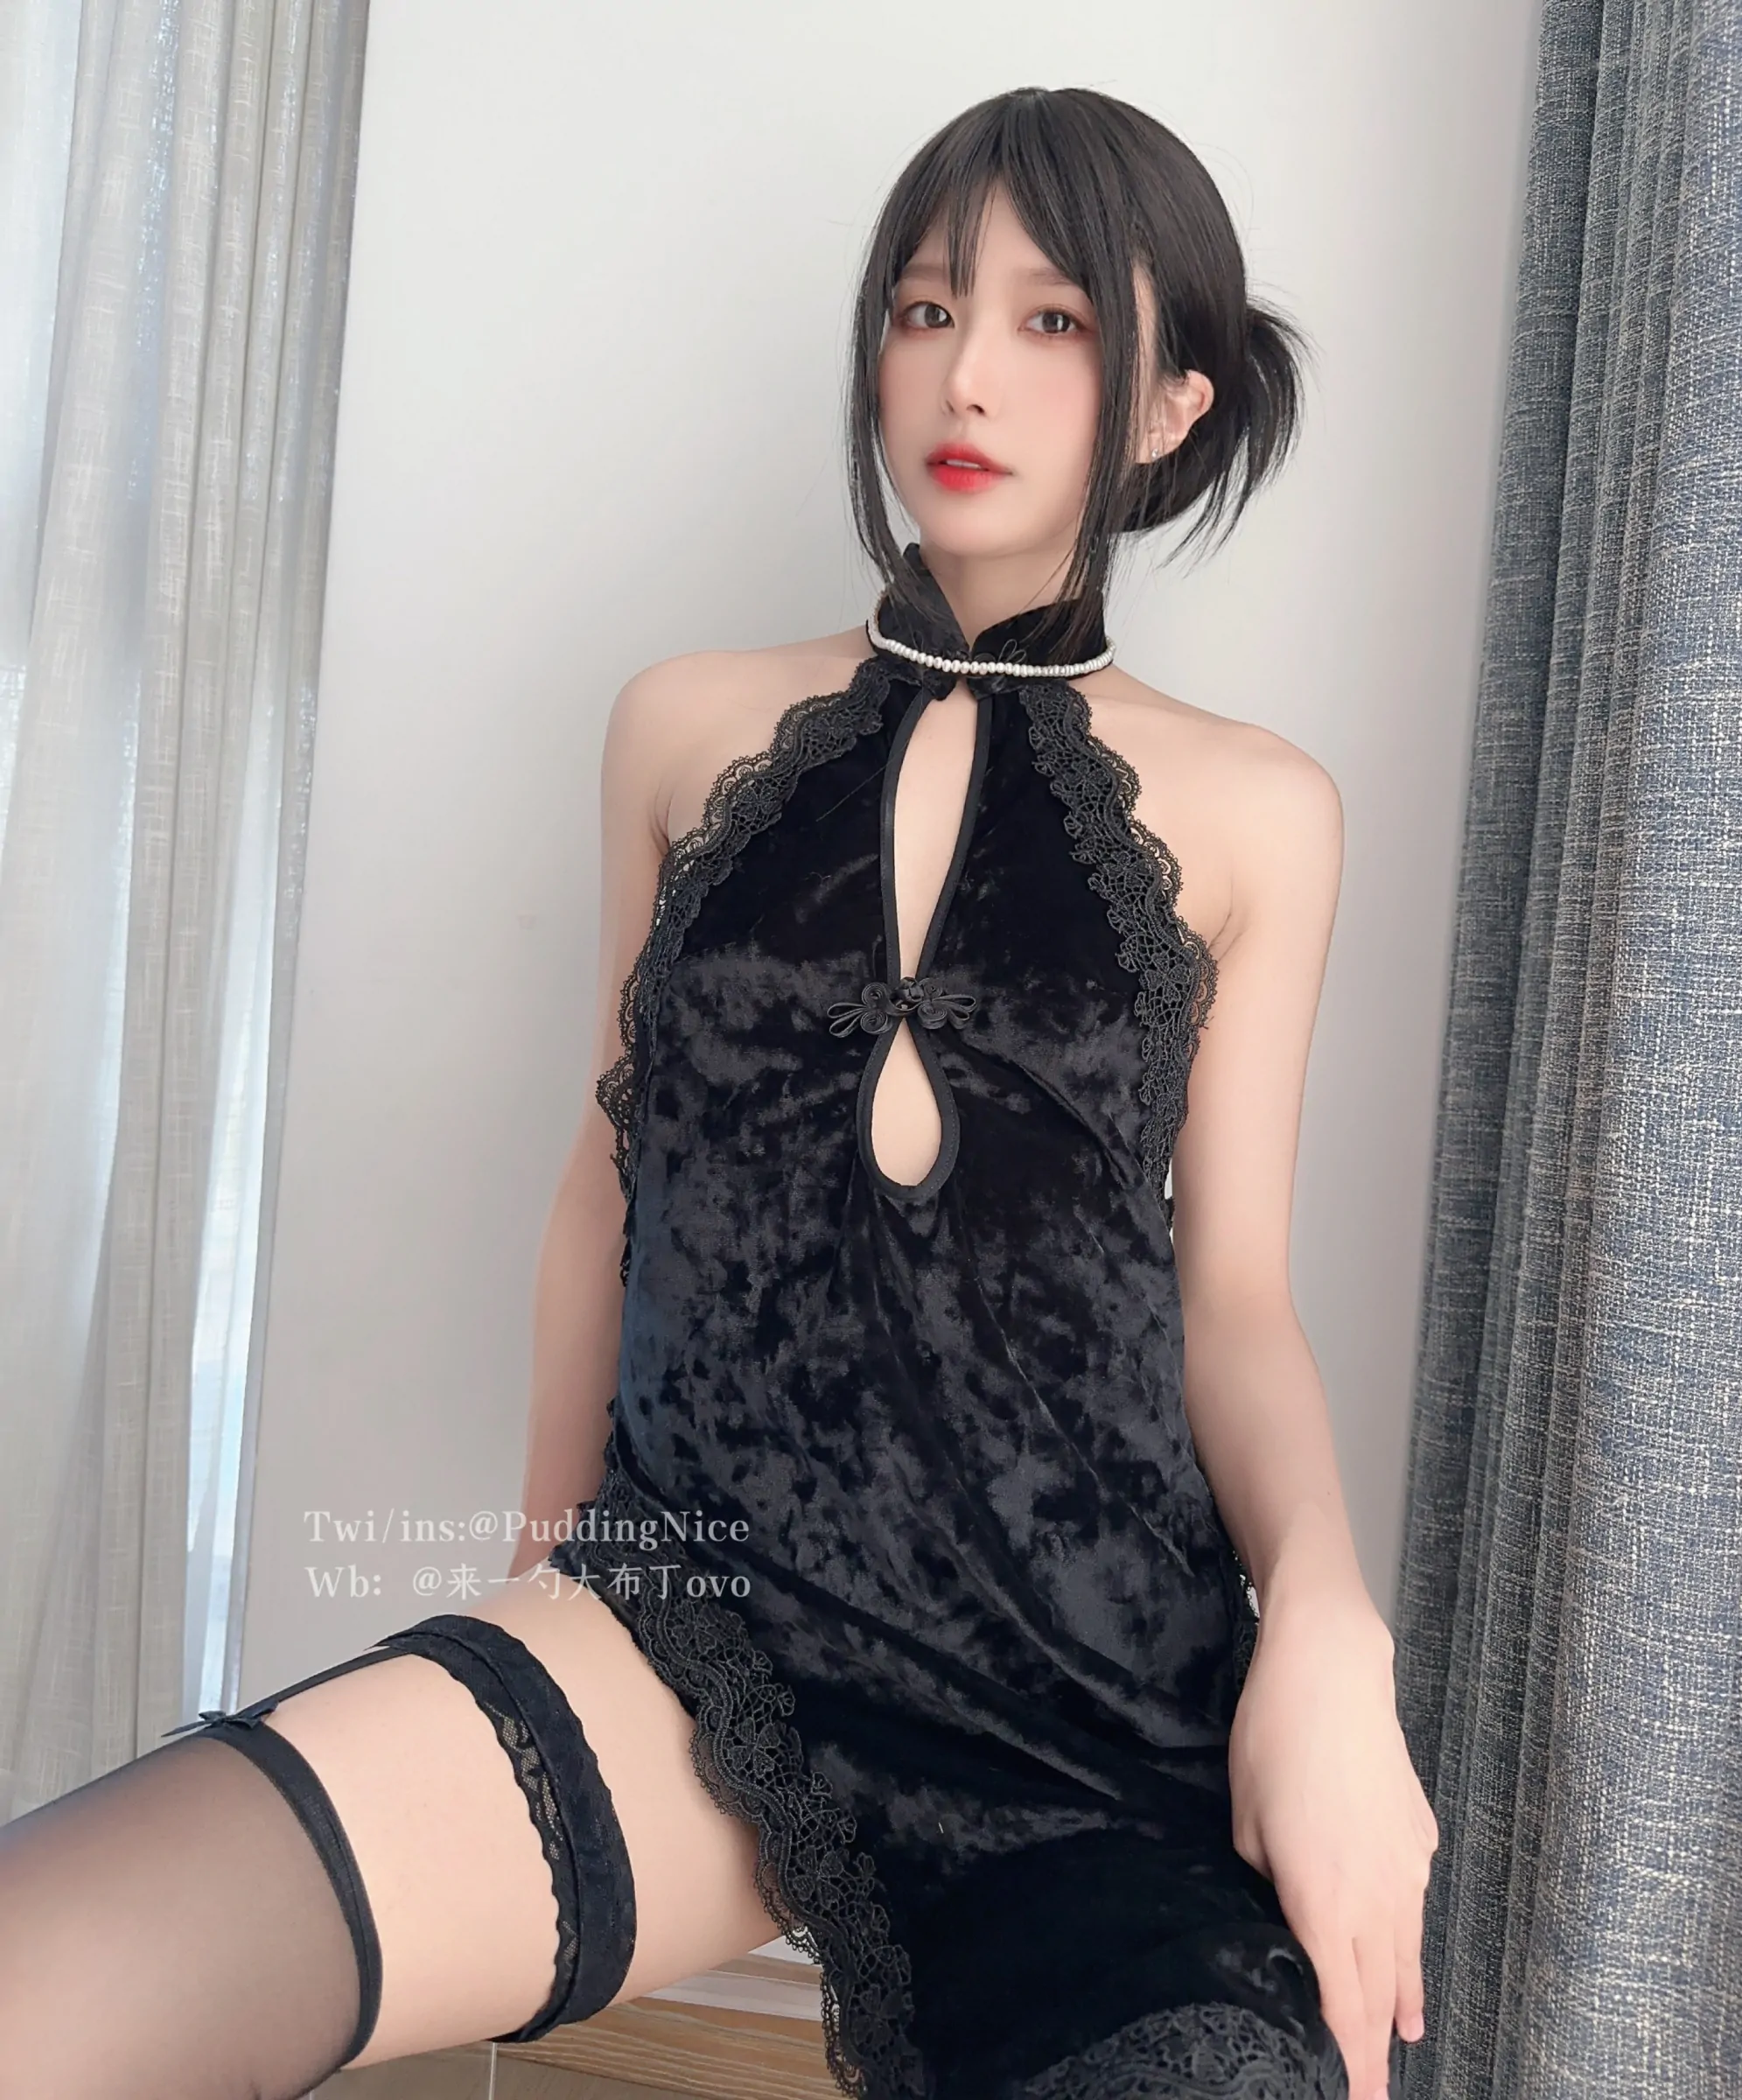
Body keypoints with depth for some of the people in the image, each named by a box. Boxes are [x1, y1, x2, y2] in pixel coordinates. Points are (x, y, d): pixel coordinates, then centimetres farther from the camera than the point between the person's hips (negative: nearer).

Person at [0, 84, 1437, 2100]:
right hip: (693, 1607, 0)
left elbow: (1231, 1288, 7)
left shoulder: (1252, 813, 6)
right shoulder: (689, 728, 9)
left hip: (1108, 1691, 1)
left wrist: (1324, 1614, -11)